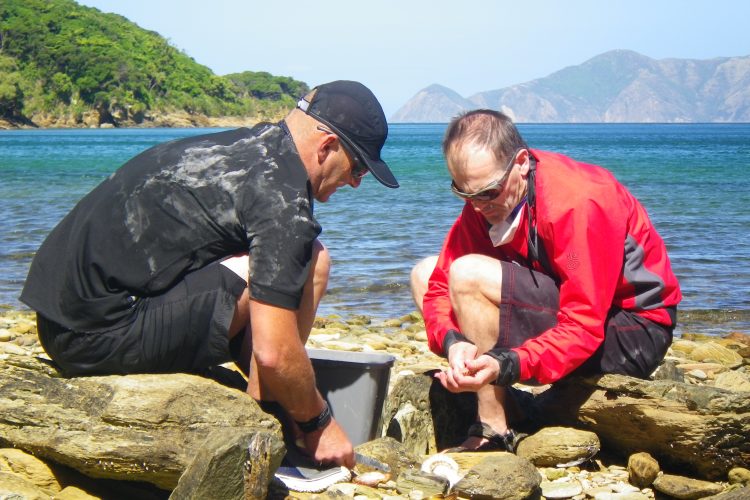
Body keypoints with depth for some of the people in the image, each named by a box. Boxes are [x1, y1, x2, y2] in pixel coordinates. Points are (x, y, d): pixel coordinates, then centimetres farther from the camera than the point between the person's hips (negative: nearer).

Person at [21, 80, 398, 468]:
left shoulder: (232, 147, 16)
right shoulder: (280, 195, -13)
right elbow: (274, 352, -17)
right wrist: (318, 423, 1)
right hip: (105, 335, -10)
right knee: (308, 262, -11)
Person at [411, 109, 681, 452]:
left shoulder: (577, 203, -27)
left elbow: (583, 330, -30)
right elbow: (440, 284, -4)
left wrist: (507, 365, -43)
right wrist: (452, 342, -26)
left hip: (633, 333, -9)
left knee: (470, 274, -25)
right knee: (425, 273, 6)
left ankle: (494, 432, -16)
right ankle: (505, 410, -1)